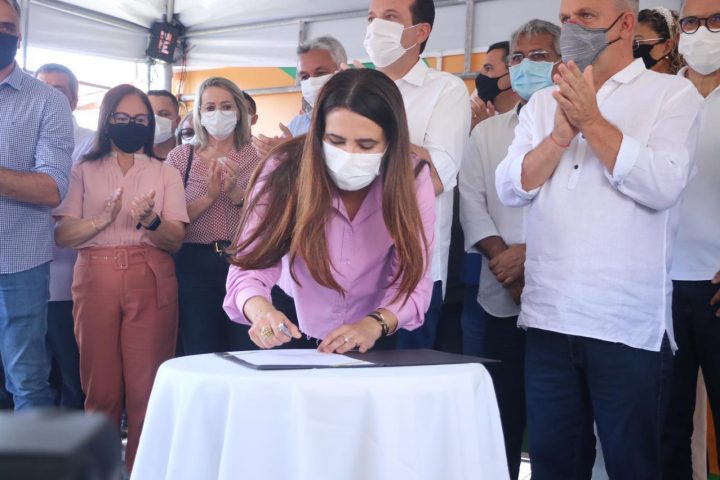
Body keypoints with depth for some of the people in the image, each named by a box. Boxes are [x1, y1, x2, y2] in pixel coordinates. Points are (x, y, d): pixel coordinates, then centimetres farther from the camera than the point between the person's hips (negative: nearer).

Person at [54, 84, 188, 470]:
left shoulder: (166, 173, 13)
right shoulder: (84, 171, 13)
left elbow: (176, 239, 3)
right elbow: (62, 235, 2)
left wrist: (151, 221, -18)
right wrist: (101, 220, -16)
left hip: (150, 282, 0)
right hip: (96, 280, 0)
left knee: (146, 386, -6)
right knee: (101, 385, 1)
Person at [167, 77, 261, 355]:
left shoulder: (256, 157, 6)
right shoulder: (180, 157, 8)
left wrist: (236, 192, -15)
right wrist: (208, 196, -13)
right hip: (195, 265, 1)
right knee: (200, 358, 4)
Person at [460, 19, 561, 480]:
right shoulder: (487, 133, 14)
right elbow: (472, 203, 5)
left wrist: (530, 252, -15)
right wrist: (504, 259, -9)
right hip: (501, 296, 3)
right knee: (502, 412, 8)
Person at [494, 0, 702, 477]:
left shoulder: (672, 93, -1)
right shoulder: (542, 103, 13)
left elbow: (664, 185, -15)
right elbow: (510, 187, 3)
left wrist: (592, 120, -14)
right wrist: (561, 135, -11)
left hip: (628, 324, -4)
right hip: (547, 317, 4)